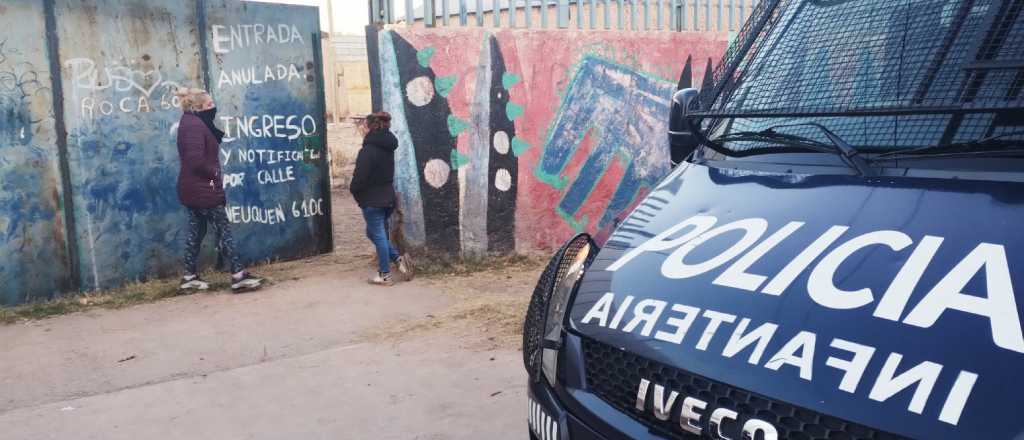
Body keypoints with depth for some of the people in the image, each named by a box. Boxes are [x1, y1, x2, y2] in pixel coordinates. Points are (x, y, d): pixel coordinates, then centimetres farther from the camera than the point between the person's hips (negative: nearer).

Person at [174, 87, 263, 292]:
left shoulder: (190, 123, 14)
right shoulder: (195, 126, -17)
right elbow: (196, 160, -25)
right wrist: (215, 174, -11)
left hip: (191, 189, 10)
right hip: (203, 189, -10)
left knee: (195, 232, 13)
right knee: (223, 231, -6)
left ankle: (190, 277, 18)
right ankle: (238, 276, -3)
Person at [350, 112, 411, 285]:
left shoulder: (367, 150, -20)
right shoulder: (388, 147, 6)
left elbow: (360, 177, -21)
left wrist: (353, 189, 0)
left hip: (372, 200, -8)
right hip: (388, 198, 8)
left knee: (378, 235, 1)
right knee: (373, 233, 21)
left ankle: (385, 275, 9)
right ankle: (398, 258, 9)